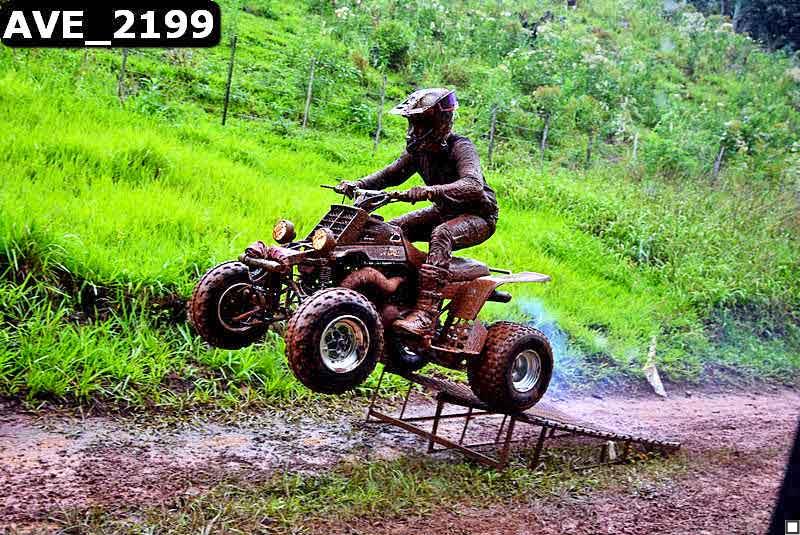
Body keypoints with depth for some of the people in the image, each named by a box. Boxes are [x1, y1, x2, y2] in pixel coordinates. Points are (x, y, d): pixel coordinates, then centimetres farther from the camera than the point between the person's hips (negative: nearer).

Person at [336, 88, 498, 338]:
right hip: (445, 212, 8)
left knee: (441, 235, -38)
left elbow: (473, 185, -41)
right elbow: (391, 173, 7)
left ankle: (425, 315, -47)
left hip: (478, 216, -8)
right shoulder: (419, 149, 1)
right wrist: (357, 184, -12)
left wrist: (429, 191, -55)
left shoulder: (460, 147, -23)